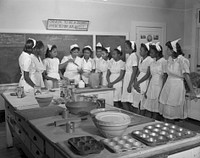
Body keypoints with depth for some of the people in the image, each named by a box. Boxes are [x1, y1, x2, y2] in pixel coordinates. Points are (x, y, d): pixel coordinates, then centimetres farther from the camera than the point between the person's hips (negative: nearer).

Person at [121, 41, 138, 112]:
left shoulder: (134, 56, -14)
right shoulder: (128, 56, 13)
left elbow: (134, 71, -18)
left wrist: (130, 85, -20)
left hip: (131, 80, -9)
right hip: (127, 79, 9)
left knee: (125, 102, -6)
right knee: (129, 103, 10)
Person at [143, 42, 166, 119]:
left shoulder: (163, 61, -10)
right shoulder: (153, 62, 12)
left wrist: (162, 91, -15)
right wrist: (147, 90, 15)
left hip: (158, 86, -7)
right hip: (151, 86, 7)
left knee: (155, 111, -3)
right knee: (150, 110, 8)